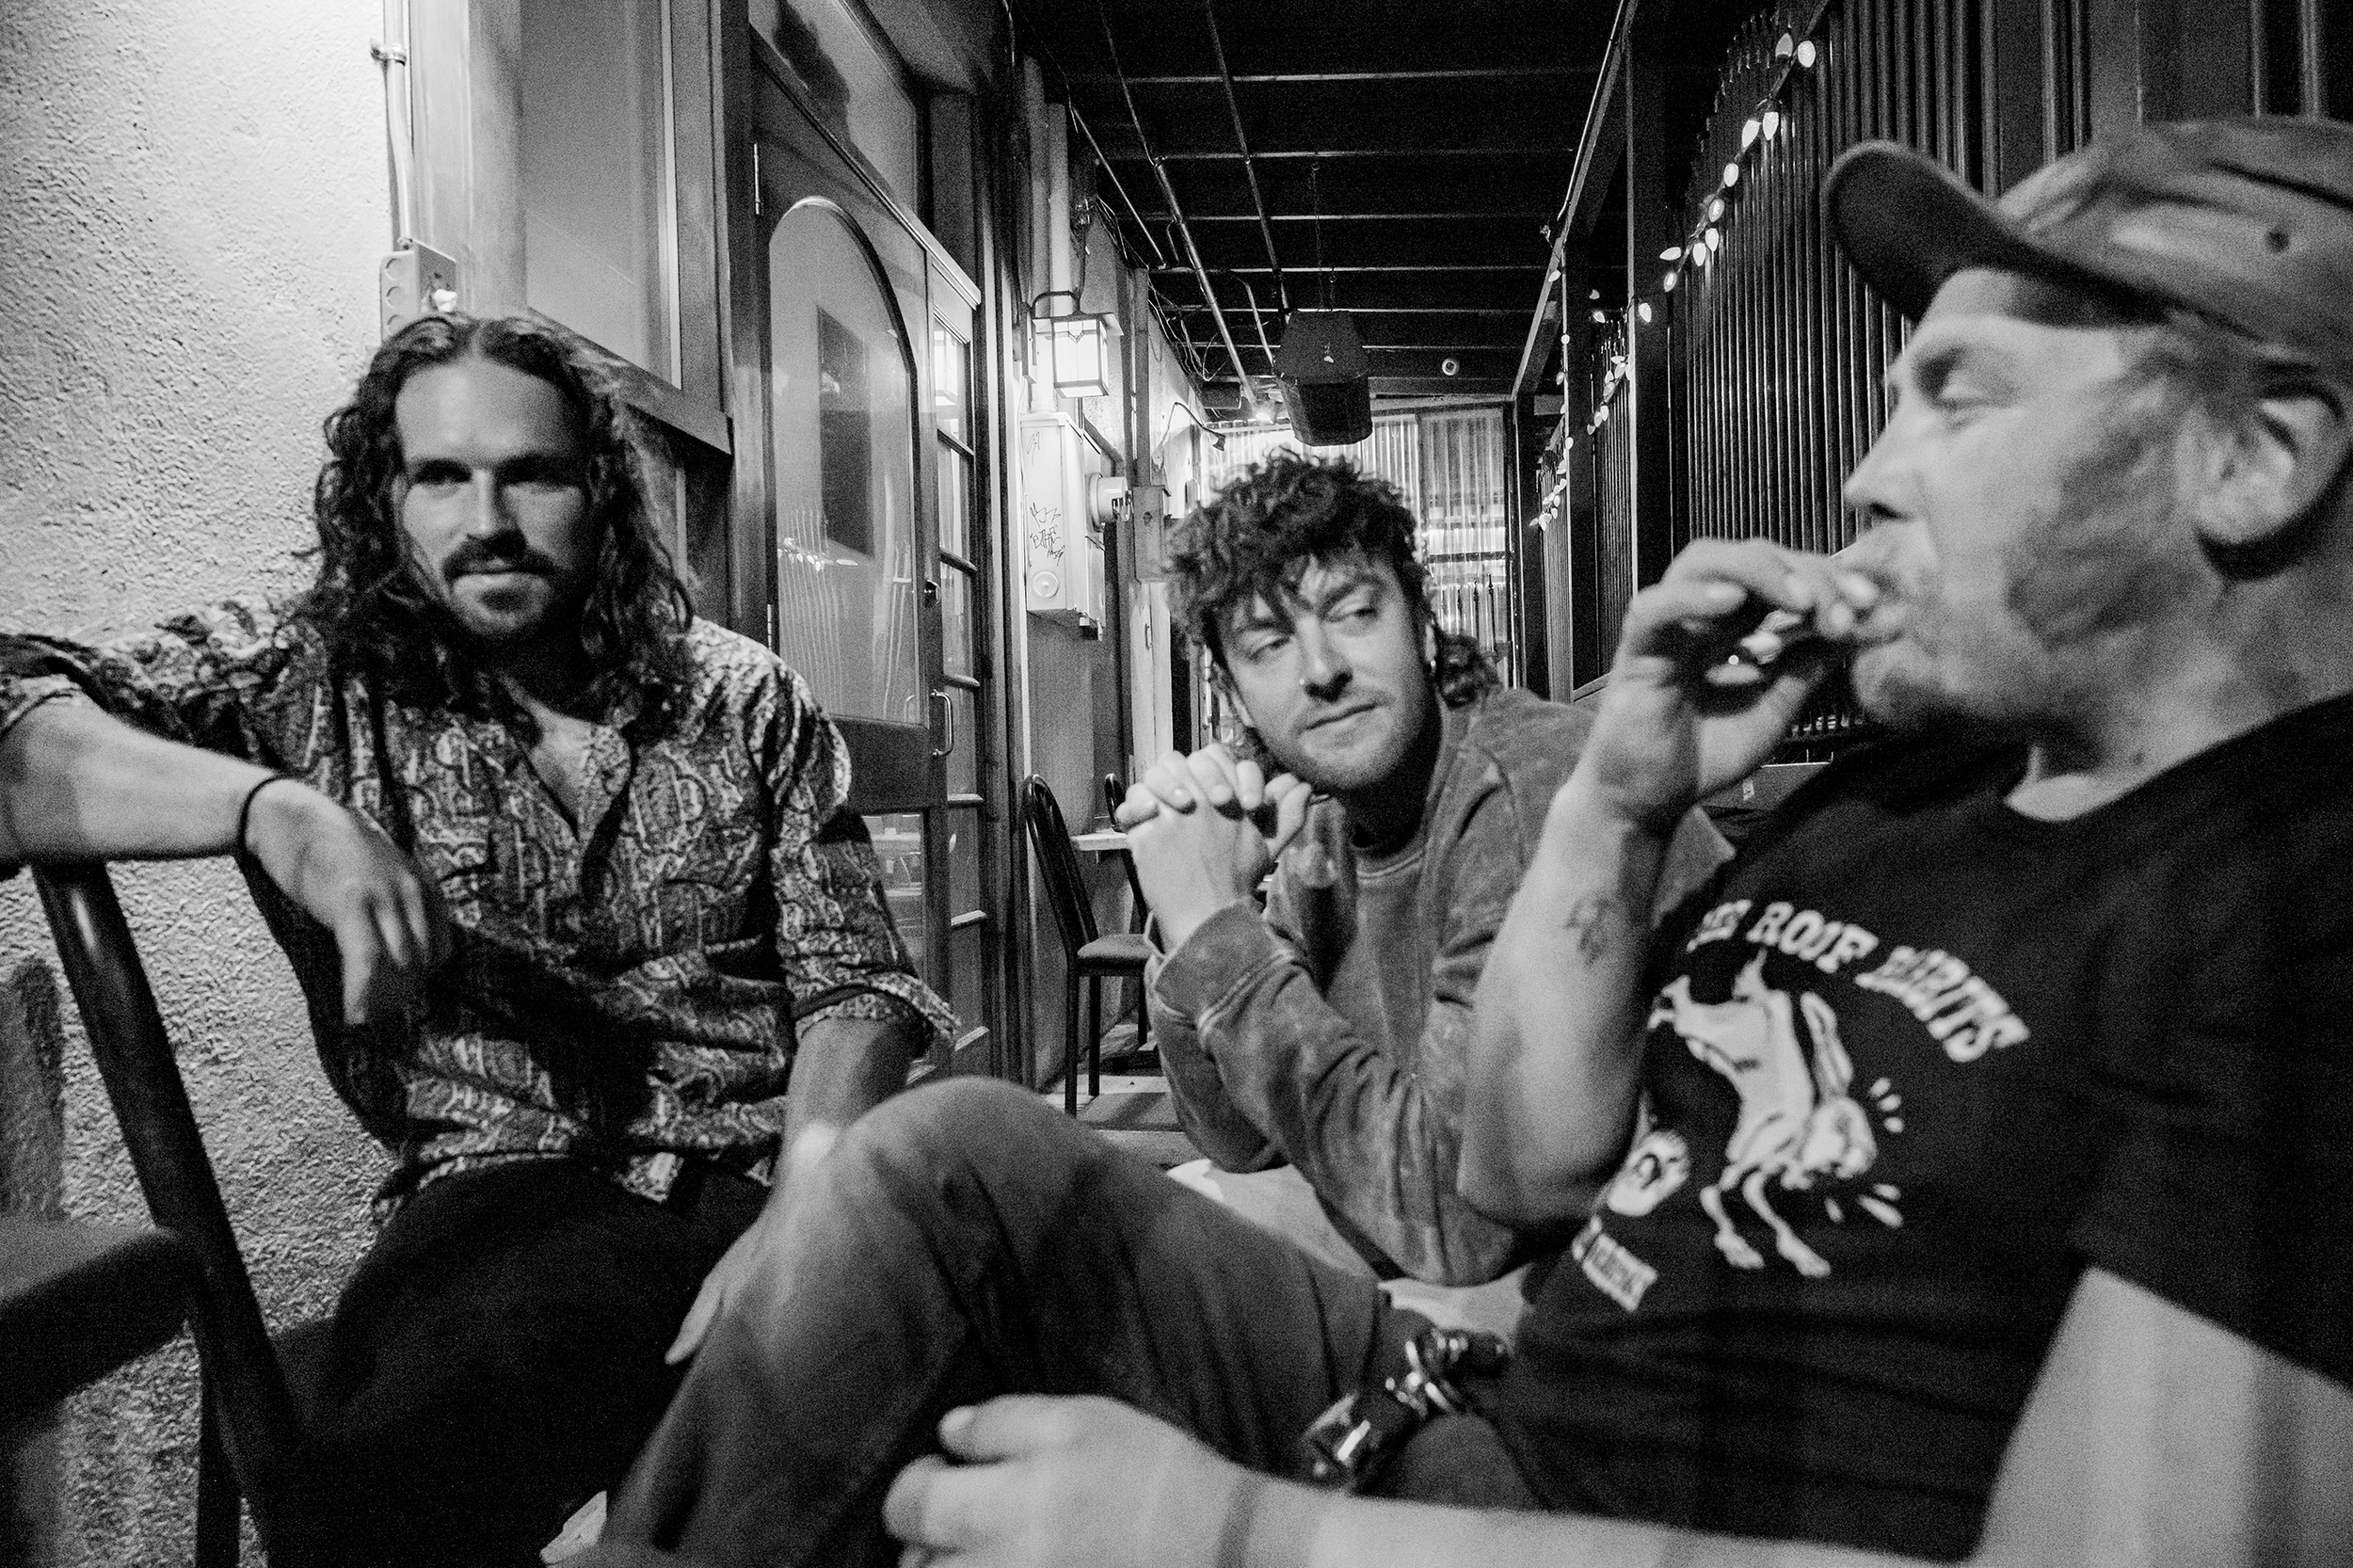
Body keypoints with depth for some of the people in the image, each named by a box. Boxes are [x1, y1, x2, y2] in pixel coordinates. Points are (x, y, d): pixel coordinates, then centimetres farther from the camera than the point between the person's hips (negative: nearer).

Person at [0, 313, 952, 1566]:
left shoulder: (745, 699, 12)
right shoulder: (306, 678, 8)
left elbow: (855, 982, 8)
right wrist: (270, 804, -23)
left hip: (769, 1179, 3)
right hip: (502, 1198, -2)